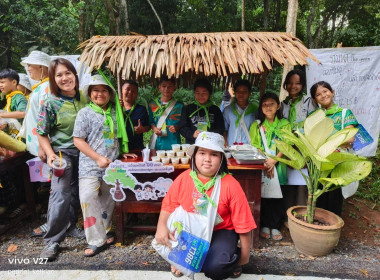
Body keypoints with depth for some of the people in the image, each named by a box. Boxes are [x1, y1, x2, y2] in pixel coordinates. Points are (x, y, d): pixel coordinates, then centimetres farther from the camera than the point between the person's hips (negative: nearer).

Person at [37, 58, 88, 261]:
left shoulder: (84, 99, -1)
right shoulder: (51, 103, -10)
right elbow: (42, 134, -6)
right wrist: (50, 154, -20)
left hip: (83, 152, 4)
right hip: (62, 153, -4)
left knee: (76, 192, 14)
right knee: (60, 194, -8)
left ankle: (70, 226, 34)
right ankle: (52, 240, 6)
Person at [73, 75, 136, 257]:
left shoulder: (115, 112, 8)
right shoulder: (85, 113, -4)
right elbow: (78, 140, -8)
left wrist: (122, 152, 10)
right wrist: (98, 158, -15)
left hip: (112, 166, 4)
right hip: (91, 166, -4)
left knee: (108, 200, 12)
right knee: (88, 198, -10)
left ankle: (104, 232, 30)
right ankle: (96, 240, 3)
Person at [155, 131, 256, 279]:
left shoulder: (231, 185, -18)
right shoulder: (183, 179, -10)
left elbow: (243, 223, -11)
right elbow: (168, 206, -1)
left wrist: (244, 256, -2)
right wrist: (161, 226, -22)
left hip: (221, 231, -3)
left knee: (214, 267, -29)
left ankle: (232, 258, 9)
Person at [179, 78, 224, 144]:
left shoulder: (215, 110, 15)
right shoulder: (187, 109, 14)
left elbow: (220, 129, 9)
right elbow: (182, 128, 7)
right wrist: (192, 134, -12)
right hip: (192, 144, 0)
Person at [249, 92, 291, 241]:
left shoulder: (285, 124, 8)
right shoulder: (256, 125, 8)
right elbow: (253, 147, 0)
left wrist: (274, 160, -14)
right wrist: (264, 162, -12)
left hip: (278, 165, 0)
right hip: (261, 166, 0)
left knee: (276, 195, 1)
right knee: (263, 194, -1)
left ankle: (275, 226, 11)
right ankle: (265, 225, 10)